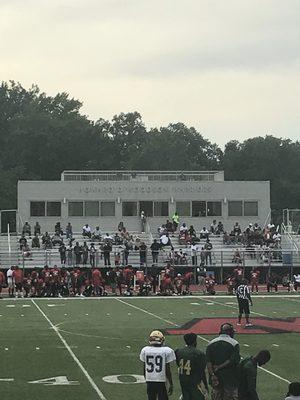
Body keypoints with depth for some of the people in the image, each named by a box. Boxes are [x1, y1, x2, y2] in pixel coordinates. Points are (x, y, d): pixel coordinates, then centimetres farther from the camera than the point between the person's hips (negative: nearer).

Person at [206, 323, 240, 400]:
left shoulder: (211, 344, 4)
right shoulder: (234, 343, -7)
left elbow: (208, 362, -5)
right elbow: (233, 360, -17)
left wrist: (212, 375, -9)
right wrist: (220, 367, -11)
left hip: (215, 377, 3)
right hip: (230, 378, -3)